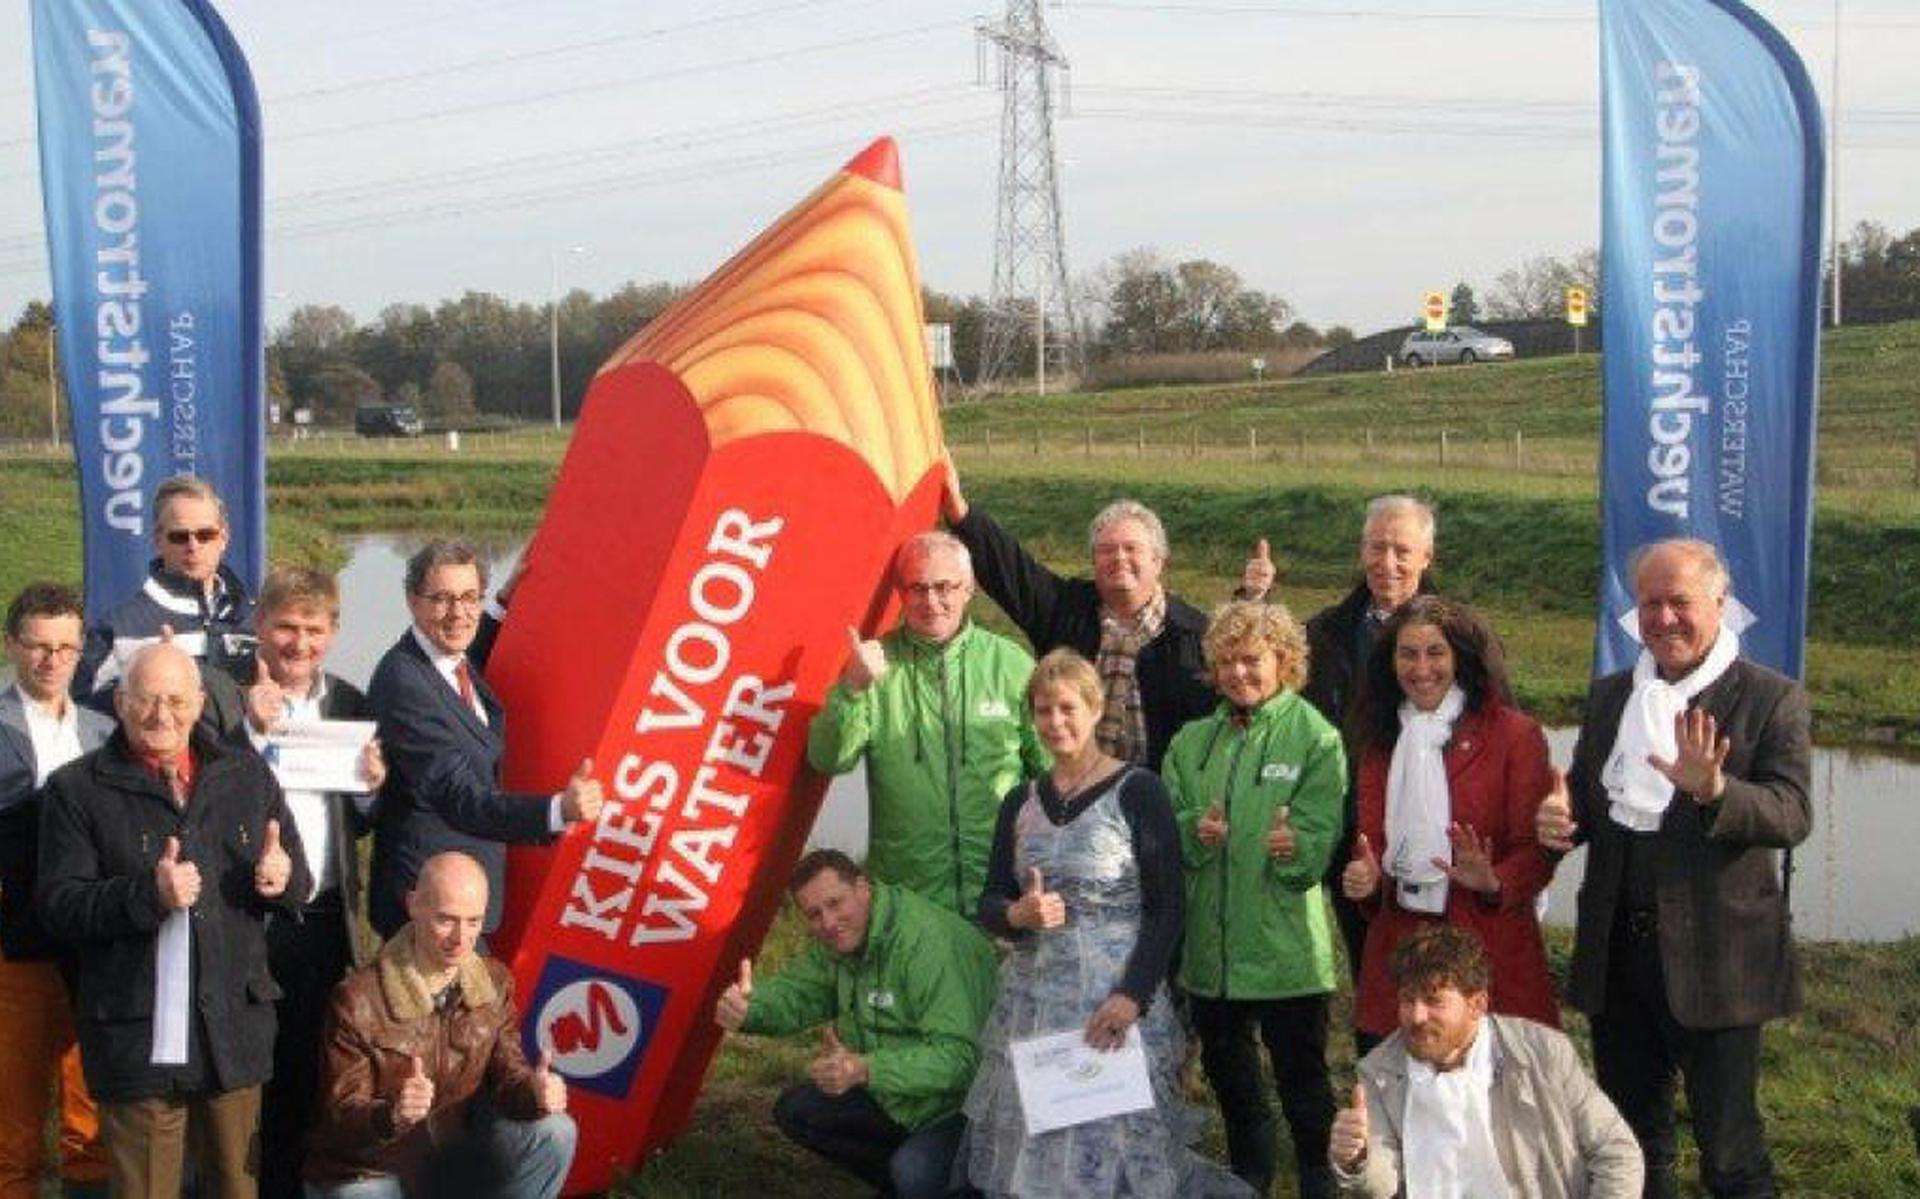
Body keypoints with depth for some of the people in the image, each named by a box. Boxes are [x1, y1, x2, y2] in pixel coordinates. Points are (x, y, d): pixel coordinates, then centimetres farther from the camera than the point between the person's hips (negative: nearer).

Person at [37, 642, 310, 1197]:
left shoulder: (247, 774, 11)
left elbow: (298, 877, 13)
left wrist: (281, 875, -11)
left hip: (235, 1024, 3)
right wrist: (147, 894, -22)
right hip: (137, 1037, -3)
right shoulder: (77, 790, 0)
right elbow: (58, 907, -6)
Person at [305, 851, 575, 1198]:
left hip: (450, 1159, 4)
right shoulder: (357, 999, -19)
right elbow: (341, 1115, -18)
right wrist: (391, 1115, -41)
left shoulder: (494, 983, -2)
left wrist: (536, 1091, -26)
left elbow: (507, 1073, -1)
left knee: (555, 1133, -17)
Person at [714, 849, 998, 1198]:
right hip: (894, 1096, 9)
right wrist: (746, 1010, -20)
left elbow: (957, 1057, -35)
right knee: (794, 1111, 4)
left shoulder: (928, 942, -29)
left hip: (963, 1100, -9)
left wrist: (866, 1070, -46)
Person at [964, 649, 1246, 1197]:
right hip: (1032, 1001, 5)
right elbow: (989, 903, 12)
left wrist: (1133, 995, -18)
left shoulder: (1138, 791, -5)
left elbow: (1166, 909, -8)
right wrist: (1018, 914, -11)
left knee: (1116, 1149, -1)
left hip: (1116, 1001, -5)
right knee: (1033, 1154, 7)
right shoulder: (1021, 802, 11)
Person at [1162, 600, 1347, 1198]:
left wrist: (1296, 847, -34)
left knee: (1300, 1071, 2)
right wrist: (1195, 832, -14)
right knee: (1224, 1067, 16)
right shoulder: (1192, 743, 10)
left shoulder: (1315, 737, -5)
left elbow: (1320, 837, -13)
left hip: (1286, 941, -5)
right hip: (1210, 941, 5)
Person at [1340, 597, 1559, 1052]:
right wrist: (1364, 876, -3)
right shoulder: (1381, 740, 16)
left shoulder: (1513, 734, 0)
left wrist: (1493, 882, -22)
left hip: (1489, 947, -4)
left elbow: (1536, 848, -3)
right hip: (1397, 942, 4)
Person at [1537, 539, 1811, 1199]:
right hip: (1618, 950, 5)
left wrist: (1713, 789, -36)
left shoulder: (1771, 699, -6)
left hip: (1714, 957, -5)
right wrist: (1560, 817, -7)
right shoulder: (1609, 695, 10)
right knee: (1630, 1139, 17)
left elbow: (1792, 815, -17)